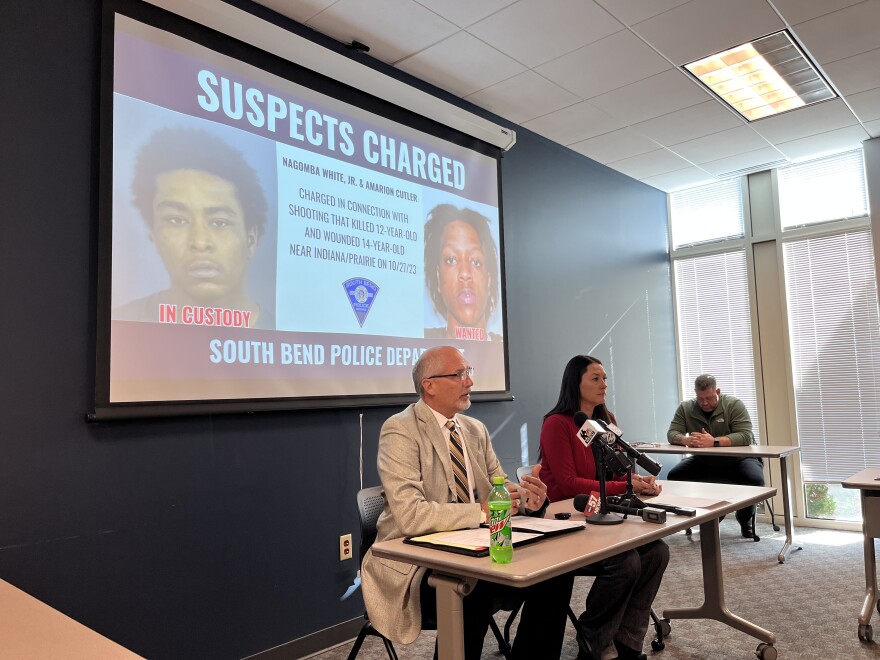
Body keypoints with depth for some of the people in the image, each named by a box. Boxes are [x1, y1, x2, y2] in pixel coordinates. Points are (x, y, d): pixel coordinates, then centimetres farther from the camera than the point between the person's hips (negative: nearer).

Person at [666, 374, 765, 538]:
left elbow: (746, 436, -26)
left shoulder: (734, 405, -13)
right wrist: (686, 440, -36)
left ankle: (745, 519, 2)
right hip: (703, 462, 3)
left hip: (737, 459, -3)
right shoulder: (685, 408, -4)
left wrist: (714, 442, -40)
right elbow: (672, 434, -11)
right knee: (674, 476, -17)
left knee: (755, 480, -32)